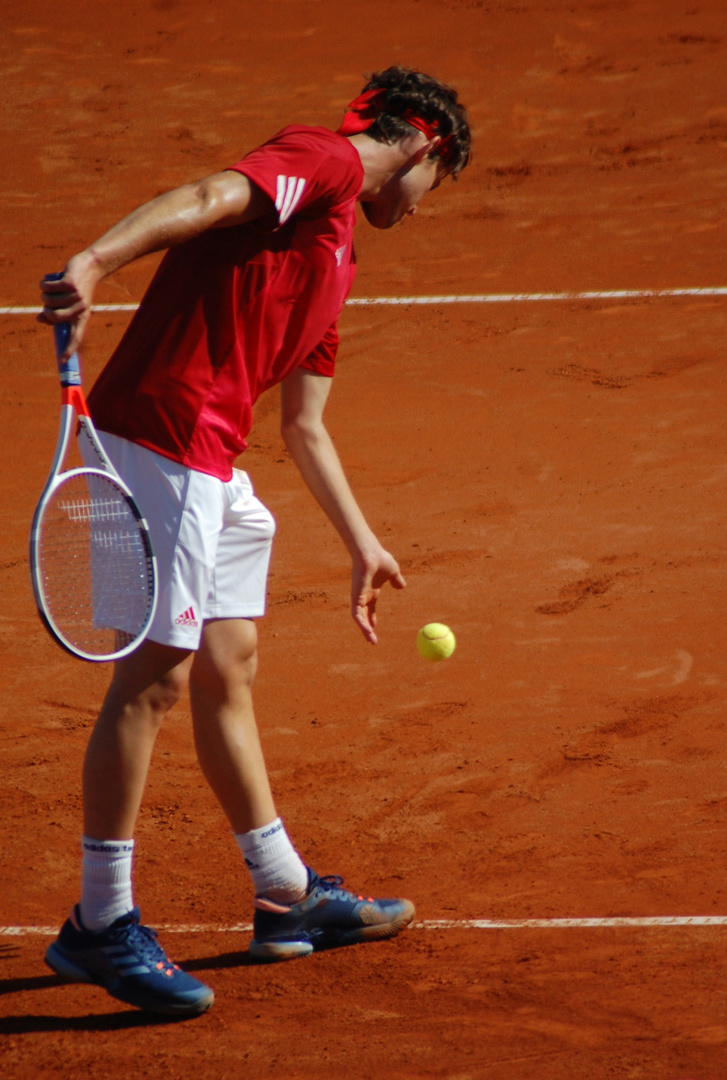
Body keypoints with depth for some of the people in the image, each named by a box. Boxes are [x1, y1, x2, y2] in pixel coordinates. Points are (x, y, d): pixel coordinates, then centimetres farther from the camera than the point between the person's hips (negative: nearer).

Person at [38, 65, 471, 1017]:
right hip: (159, 432, -10)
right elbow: (207, 199, -22)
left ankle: (287, 897, 29)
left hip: (210, 465, 10)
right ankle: (100, 925, -2)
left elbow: (304, 424, 29)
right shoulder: (323, 162, -3)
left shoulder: (338, 254, 25)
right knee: (156, 672, -7)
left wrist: (363, 545, 33)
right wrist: (95, 262, -37)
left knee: (226, 670, 18)